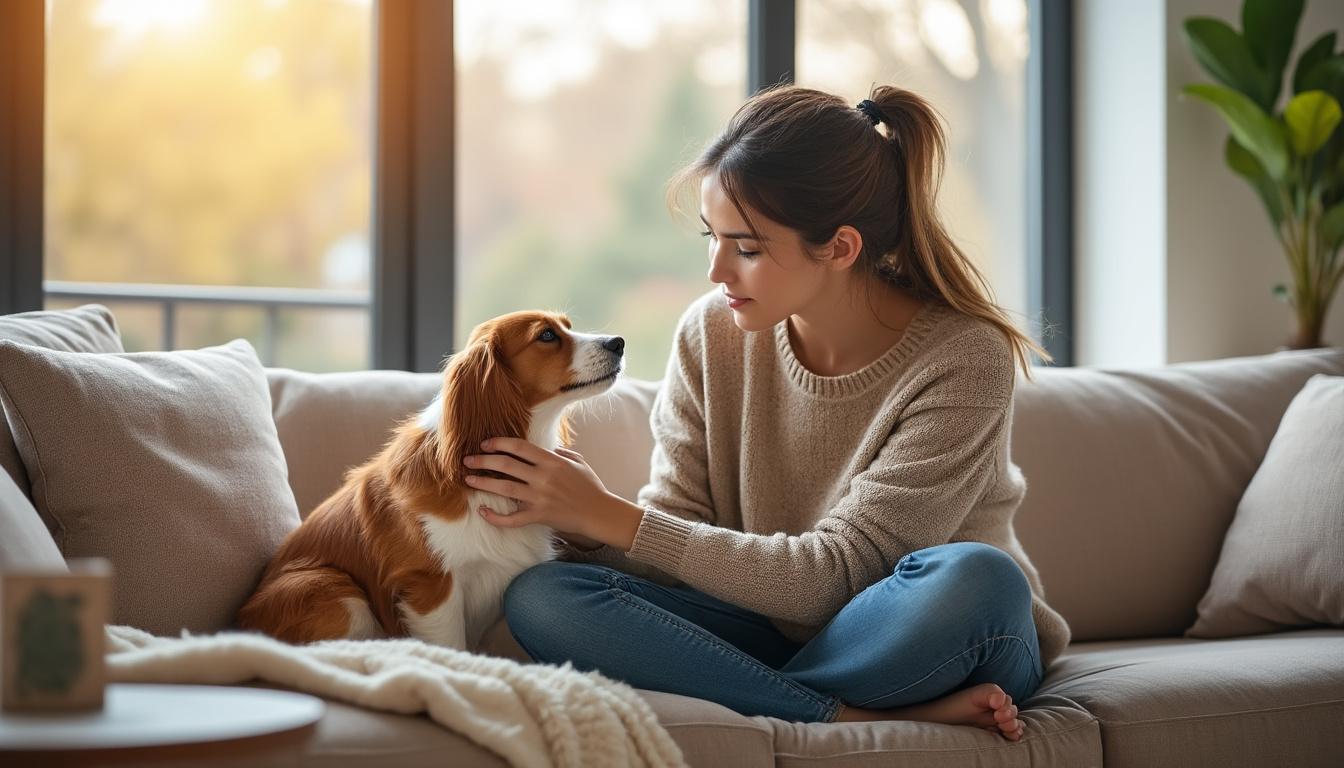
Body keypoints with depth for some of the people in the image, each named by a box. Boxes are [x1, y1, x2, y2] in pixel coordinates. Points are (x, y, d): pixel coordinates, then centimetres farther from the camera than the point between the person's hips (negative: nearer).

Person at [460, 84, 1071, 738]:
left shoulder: (963, 360, -19)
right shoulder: (713, 334, -4)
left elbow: (831, 575, -21)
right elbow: (680, 536, -2)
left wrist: (609, 517, -23)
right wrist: (582, 527, -24)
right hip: (773, 631, 4)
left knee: (971, 575, -38)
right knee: (540, 597, -20)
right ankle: (861, 719, -25)